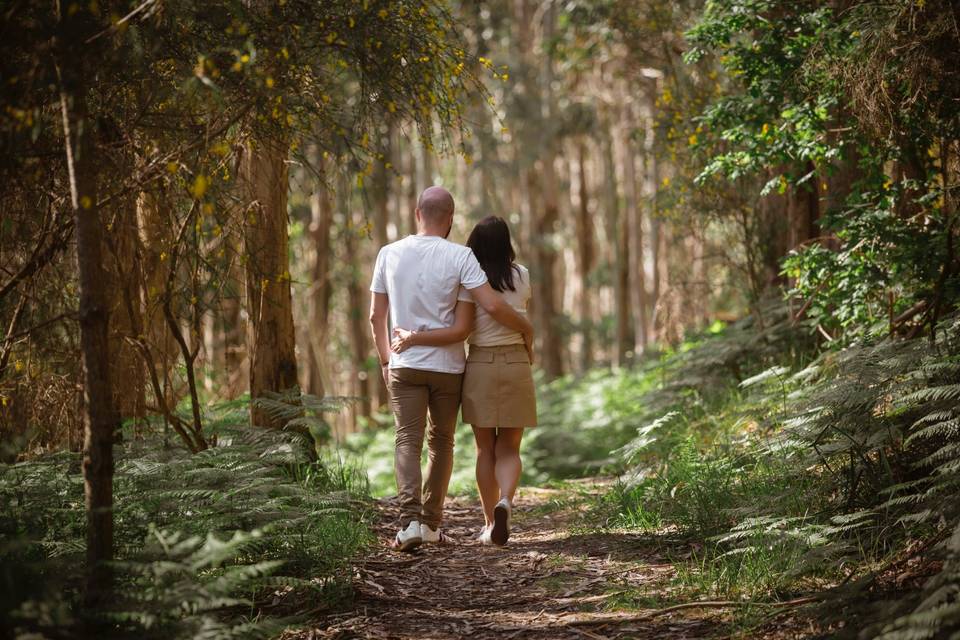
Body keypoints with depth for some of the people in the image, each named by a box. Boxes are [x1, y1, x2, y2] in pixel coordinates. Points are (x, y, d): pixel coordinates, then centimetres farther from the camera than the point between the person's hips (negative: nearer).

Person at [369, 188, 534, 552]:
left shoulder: (389, 254, 0)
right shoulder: (459, 257, -10)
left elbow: (376, 316, 6)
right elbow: (492, 306, -18)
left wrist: (385, 360, 18)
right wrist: (526, 328, 0)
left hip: (405, 366, 1)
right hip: (448, 367, -1)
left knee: (408, 441, -1)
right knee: (441, 442, 15)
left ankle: (410, 520, -21)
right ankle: (431, 522, 20)